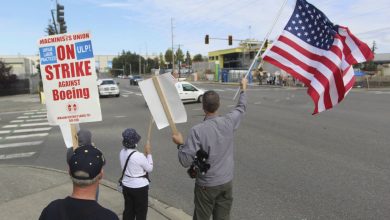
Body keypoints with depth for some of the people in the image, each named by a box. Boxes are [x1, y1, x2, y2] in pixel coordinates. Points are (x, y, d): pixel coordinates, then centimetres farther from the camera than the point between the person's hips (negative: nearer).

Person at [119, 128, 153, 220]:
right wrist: (149, 153, -8)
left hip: (126, 186, 7)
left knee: (128, 210, 21)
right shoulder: (139, 156, -28)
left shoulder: (122, 152, -6)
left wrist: (144, 154, 2)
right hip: (139, 187, -6)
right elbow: (149, 168, -13)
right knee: (141, 212, 14)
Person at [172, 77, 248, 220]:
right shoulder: (228, 122, -10)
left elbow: (186, 161, -22)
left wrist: (180, 144, -5)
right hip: (226, 182, 4)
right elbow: (241, 108, 12)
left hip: (206, 185, -4)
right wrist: (243, 89, 27)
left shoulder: (197, 130, -23)